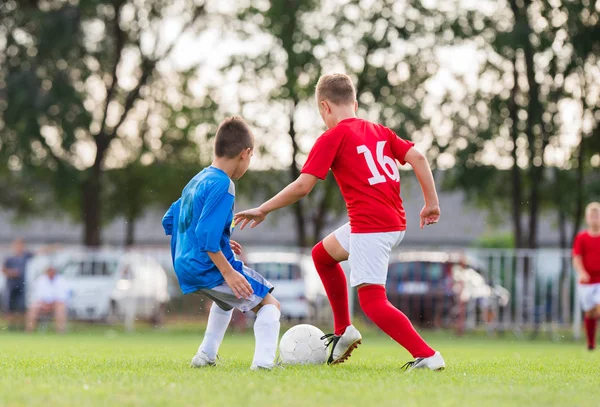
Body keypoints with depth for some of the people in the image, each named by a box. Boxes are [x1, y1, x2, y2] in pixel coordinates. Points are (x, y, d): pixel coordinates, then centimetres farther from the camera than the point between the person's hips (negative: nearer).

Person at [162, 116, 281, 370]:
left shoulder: (196, 181, 13)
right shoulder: (222, 185, -16)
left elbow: (169, 222, 20)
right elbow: (206, 233, -25)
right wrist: (228, 272, -24)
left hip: (185, 269, 9)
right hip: (210, 268, -9)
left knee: (225, 299, 37)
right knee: (269, 304, 1)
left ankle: (206, 355, 33)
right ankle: (263, 362, -15)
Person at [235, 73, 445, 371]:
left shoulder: (331, 138, -4)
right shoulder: (380, 131, 16)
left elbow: (302, 187, -8)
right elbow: (417, 158, 7)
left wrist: (262, 210, 1)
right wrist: (431, 203, 12)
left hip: (369, 226, -9)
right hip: (396, 223, 9)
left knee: (372, 301, -7)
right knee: (322, 254, 26)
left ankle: (427, 356, -17)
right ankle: (344, 332, 30)